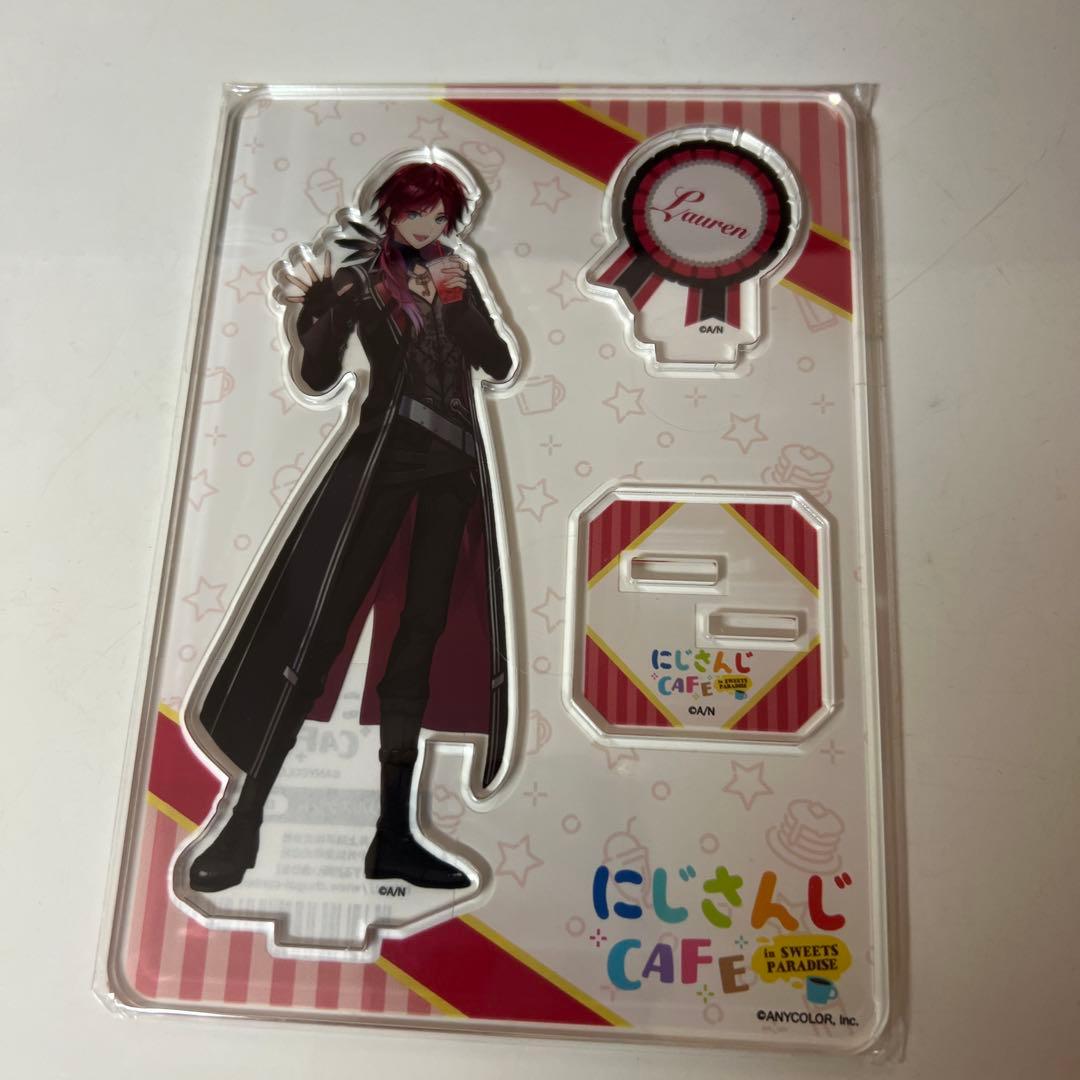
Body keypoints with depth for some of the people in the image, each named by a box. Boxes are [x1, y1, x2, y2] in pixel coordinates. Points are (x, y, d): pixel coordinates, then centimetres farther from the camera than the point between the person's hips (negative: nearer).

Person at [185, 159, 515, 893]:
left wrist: (457, 299, -7)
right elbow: (319, 378, -1)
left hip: (456, 464, 4)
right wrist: (313, 310, -19)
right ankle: (244, 824, -6)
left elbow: (501, 366, 6)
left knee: (422, 633, -1)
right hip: (384, 454, -3)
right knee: (317, 621, -13)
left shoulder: (458, 278, 17)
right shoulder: (360, 276, 8)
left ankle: (394, 834, 3)